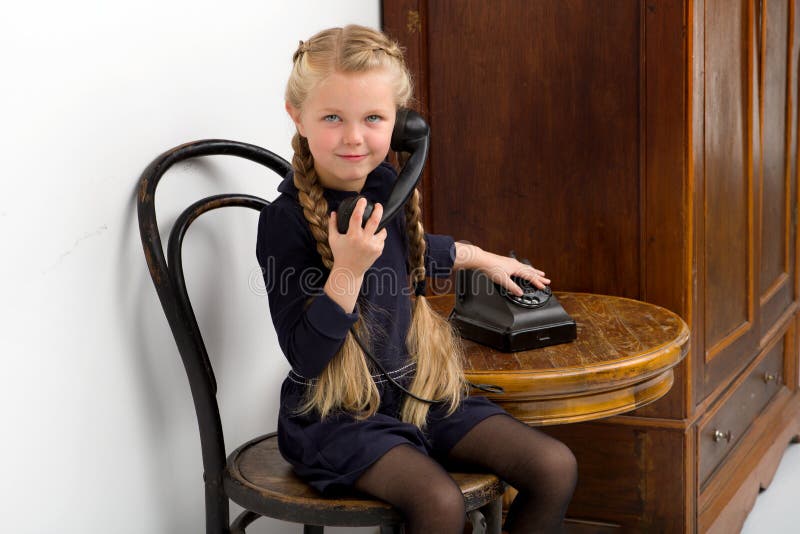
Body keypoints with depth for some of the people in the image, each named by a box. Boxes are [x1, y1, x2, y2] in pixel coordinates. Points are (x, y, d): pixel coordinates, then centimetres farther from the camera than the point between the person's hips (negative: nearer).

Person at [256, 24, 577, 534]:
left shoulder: (384, 185, 2)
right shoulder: (287, 219, -18)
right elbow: (304, 357, -20)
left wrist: (482, 257, 37)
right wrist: (347, 270, -30)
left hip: (418, 385, 7)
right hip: (338, 409, -6)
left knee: (556, 468, -6)